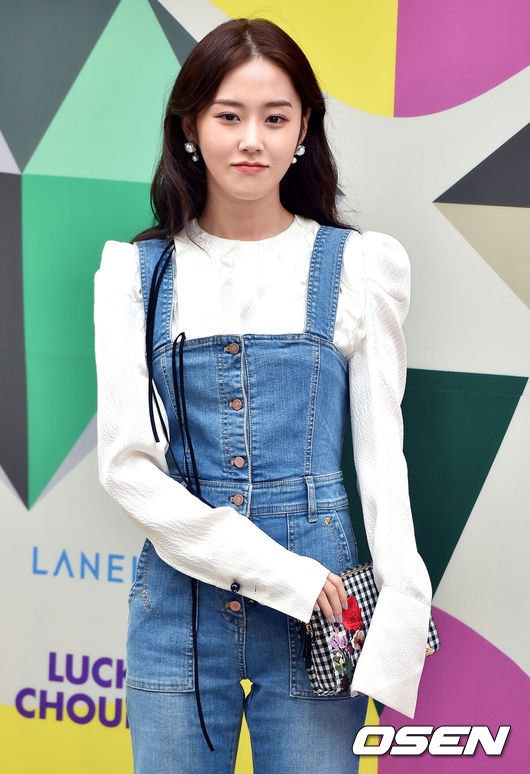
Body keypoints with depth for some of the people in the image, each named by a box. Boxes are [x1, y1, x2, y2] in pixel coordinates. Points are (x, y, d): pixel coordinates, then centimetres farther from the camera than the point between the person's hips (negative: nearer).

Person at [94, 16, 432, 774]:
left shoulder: (360, 264, 0)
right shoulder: (136, 271, 1)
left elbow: (380, 450, 1)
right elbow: (126, 462, -5)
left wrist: (401, 619, -10)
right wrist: (279, 571, -14)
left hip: (319, 607, 0)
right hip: (180, 600, 1)